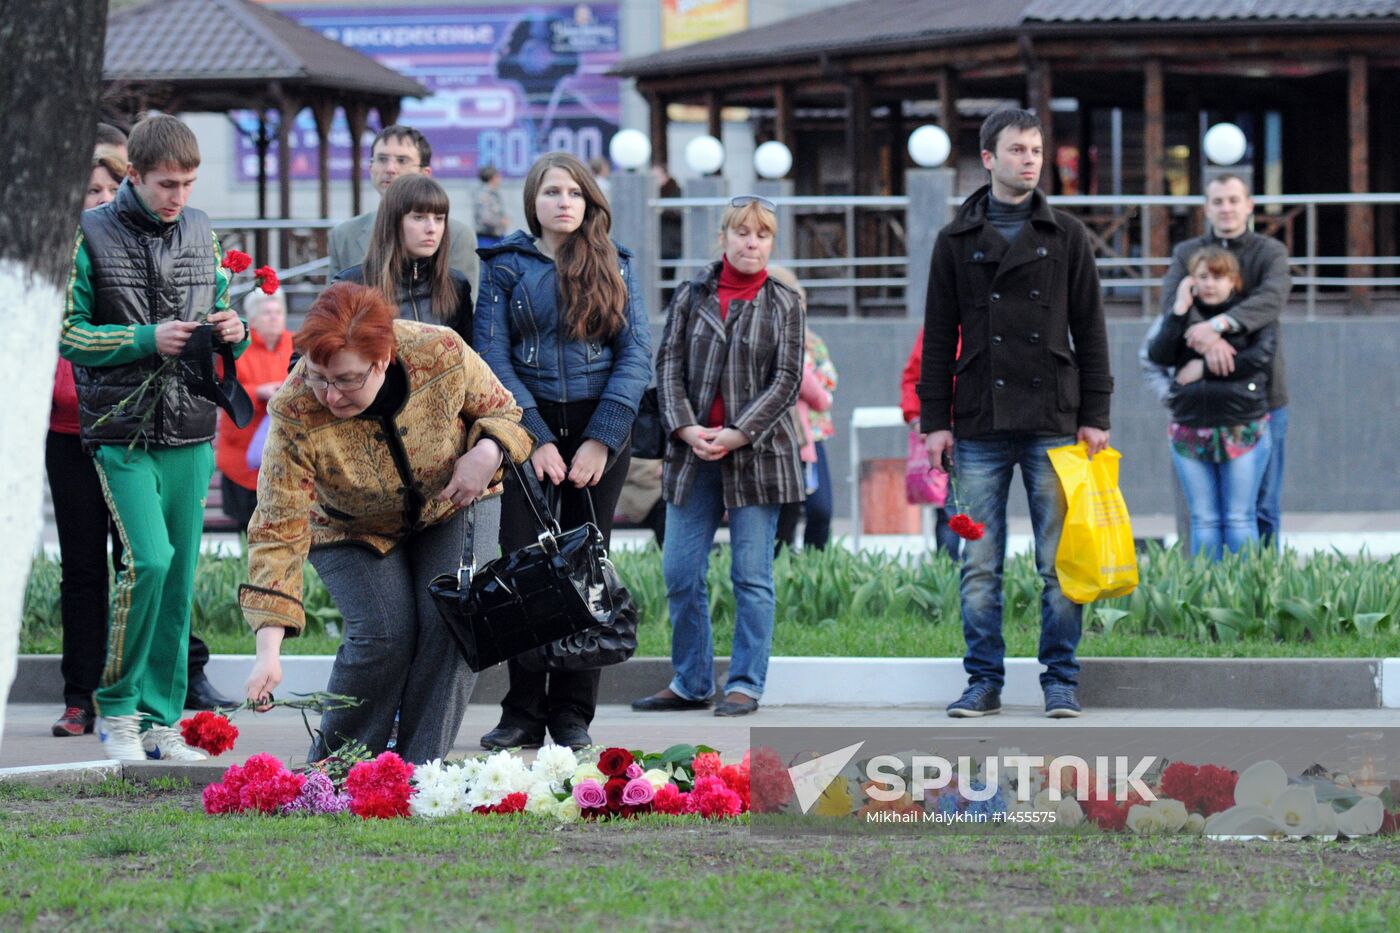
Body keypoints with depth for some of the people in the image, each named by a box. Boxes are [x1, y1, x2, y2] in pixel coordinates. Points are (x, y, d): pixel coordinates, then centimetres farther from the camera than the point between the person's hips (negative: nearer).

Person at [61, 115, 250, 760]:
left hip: (190, 434, 5)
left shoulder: (200, 232, 11)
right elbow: (70, 334, -5)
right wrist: (148, 339, -15)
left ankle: (161, 720, 13)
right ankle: (116, 708, 0)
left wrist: (233, 331, -3)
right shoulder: (93, 236, -3)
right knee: (149, 560, -17)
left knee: (180, 577, 5)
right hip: (122, 434, -5)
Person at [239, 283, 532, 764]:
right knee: (383, 634, -20)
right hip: (353, 531, -2)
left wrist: (488, 453, -31)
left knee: (449, 625, -17)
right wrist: (269, 649, -41)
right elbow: (279, 530, -33)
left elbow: (500, 410, -7)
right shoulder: (295, 412, -35)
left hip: (448, 505, 2)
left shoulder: (443, 354, -30)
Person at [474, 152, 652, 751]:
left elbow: (637, 354, 1)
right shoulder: (506, 266, 4)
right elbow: (493, 357, -3)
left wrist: (602, 438, -10)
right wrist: (536, 439, -12)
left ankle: (572, 715, 6)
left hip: (599, 429, 1)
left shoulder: (614, 267, 8)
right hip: (528, 428, -1)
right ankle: (523, 714, -2)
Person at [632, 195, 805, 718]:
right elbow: (669, 365, 5)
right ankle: (691, 684, 13)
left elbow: (786, 380, -2)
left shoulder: (784, 304, 4)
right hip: (693, 454, 3)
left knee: (752, 575, -1)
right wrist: (687, 428, -10)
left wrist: (737, 434, -12)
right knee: (680, 573, 2)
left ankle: (745, 685, 5)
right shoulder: (692, 297, 9)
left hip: (757, 454, -3)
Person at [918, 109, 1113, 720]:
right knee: (979, 566, 2)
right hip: (979, 428, 1)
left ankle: (1061, 680, 6)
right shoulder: (957, 241, 9)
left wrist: (1094, 416, 0)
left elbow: (1090, 331, 7)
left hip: (1052, 425, -1)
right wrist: (934, 420, 2)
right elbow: (938, 339, 9)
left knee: (1059, 564, 0)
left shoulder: (1065, 236, 8)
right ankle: (984, 681, 8)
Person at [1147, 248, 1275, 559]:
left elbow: (1261, 358, -12)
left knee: (1239, 519, -2)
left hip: (1243, 430, -3)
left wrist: (1205, 367, -9)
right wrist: (1179, 311, -8)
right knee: (1203, 520, 3)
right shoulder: (1184, 315, 12)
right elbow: (1159, 355, -2)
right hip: (1190, 427, 3)